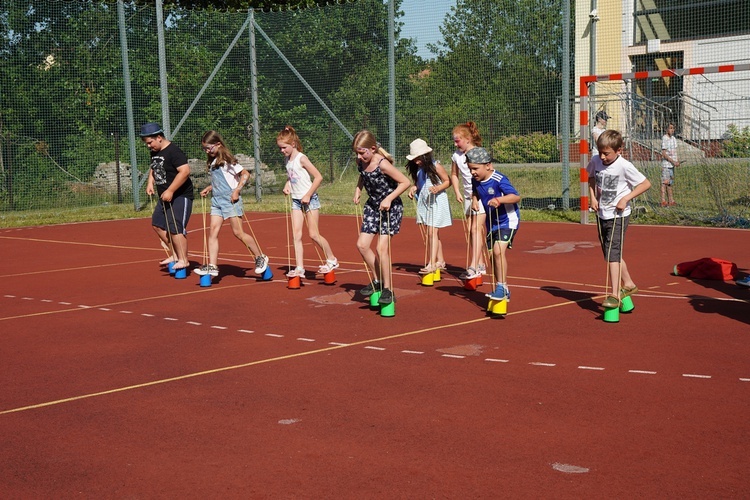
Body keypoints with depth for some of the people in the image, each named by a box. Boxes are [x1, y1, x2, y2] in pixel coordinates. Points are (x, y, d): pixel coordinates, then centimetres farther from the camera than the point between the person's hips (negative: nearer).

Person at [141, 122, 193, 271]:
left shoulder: (173, 151, -19)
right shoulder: (155, 152, 9)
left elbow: (185, 171, -28)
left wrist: (170, 191, -27)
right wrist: (150, 182, 10)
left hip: (180, 196, -10)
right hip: (164, 197, 10)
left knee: (175, 228, -13)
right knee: (157, 224, 13)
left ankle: (183, 260, -1)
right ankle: (176, 254, 22)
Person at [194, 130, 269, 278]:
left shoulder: (227, 160, -11)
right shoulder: (212, 162, 13)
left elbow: (245, 174, -14)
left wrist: (237, 191, -19)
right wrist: (209, 188, 11)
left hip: (230, 200, -8)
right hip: (216, 200, 8)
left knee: (238, 233, -4)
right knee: (213, 231, -3)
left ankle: (260, 258, 11)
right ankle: (212, 266, -4)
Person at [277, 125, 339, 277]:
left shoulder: (301, 158, -16)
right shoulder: (287, 160, 7)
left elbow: (318, 177, -18)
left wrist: (308, 195, -17)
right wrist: (287, 184, 3)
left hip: (309, 199, -7)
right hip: (296, 200, 7)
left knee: (314, 234, -3)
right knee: (296, 235, -2)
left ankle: (332, 260, 16)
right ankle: (299, 268, -1)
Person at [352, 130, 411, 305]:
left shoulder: (382, 164, -27)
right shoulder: (361, 162, -6)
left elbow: (405, 182, -22)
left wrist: (389, 198, -27)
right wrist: (358, 190, 2)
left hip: (390, 207, -7)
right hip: (373, 205, 7)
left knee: (382, 248, -12)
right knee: (362, 244, 1)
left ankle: (388, 289, 1)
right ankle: (378, 280, 19)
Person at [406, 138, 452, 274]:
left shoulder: (435, 166, -13)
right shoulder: (417, 168, 5)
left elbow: (448, 181, -7)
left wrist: (437, 188, -23)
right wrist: (414, 187, -4)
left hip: (437, 201, -7)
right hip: (424, 201, 7)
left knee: (432, 232, -12)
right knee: (431, 233, 11)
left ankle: (432, 264, -13)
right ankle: (440, 260, 22)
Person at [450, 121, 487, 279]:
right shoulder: (456, 156, 4)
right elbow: (454, 175, 18)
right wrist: (457, 192, 6)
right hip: (468, 196, 7)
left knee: (476, 229, -14)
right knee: (472, 231, 9)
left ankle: (473, 267, -18)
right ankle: (481, 265, 19)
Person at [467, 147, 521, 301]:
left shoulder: (499, 180, -25)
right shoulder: (475, 180, -4)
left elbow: (516, 196, -32)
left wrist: (500, 199, -47)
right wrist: (474, 200, -3)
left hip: (508, 220, -8)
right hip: (491, 222, 8)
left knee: (498, 251, -24)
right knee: (492, 254, 13)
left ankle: (501, 287, -15)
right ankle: (503, 291, 27)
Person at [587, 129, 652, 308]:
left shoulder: (624, 166, -18)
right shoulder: (595, 161, -3)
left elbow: (646, 184, -12)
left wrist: (626, 198, -18)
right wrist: (593, 196, 5)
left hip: (618, 215, -7)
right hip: (602, 214, 7)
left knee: (612, 253, -15)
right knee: (612, 254, 15)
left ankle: (615, 295, -13)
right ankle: (628, 284, 34)